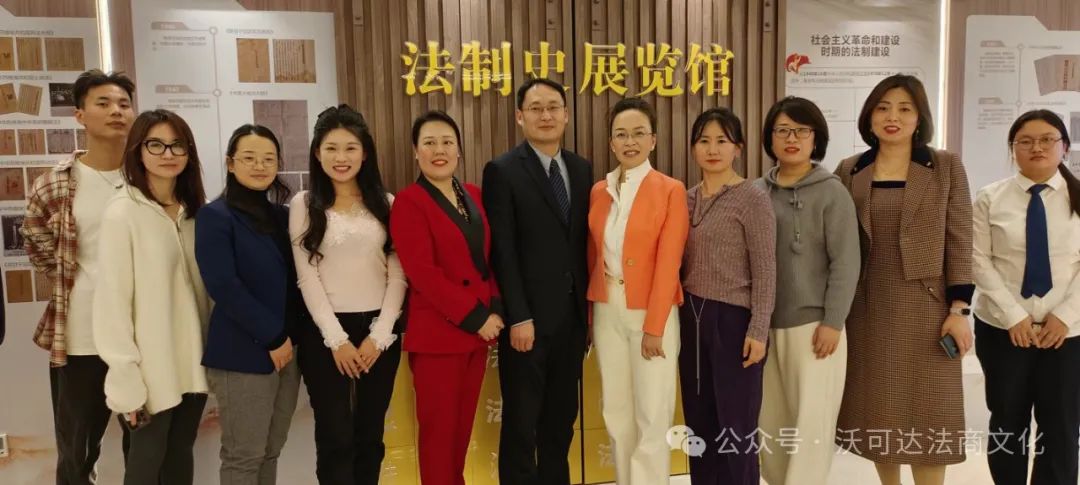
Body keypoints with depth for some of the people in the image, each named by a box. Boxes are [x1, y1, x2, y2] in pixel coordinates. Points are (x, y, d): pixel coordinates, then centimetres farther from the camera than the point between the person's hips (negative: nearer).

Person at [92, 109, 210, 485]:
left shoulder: (194, 210, 7)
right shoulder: (122, 213, -12)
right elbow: (112, 300, -14)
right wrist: (126, 379, -16)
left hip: (192, 362, 5)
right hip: (151, 368, -5)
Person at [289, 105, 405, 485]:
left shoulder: (385, 204, 5)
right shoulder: (304, 205, 0)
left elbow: (397, 275, 1)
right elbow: (307, 278, -5)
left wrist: (379, 335, -8)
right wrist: (336, 338, -10)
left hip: (380, 330, 2)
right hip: (325, 332, -2)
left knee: (370, 435, 12)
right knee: (335, 438, 3)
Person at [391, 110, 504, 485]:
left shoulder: (474, 197, 11)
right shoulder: (408, 202, -8)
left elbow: (489, 258, 13)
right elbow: (422, 271, -16)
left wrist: (495, 309, -3)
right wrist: (475, 316, -16)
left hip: (480, 329, 6)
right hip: (437, 332, -6)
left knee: (464, 424, 15)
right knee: (439, 428, 4)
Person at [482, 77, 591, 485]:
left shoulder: (581, 169, 10)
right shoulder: (502, 171, -7)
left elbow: (583, 240, 10)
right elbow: (502, 252, -12)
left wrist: (589, 301, 5)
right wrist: (518, 317, -16)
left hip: (572, 313, 5)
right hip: (528, 317, -5)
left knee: (562, 417, 16)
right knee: (521, 421, 7)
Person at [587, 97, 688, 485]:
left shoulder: (671, 190, -8)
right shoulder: (599, 191, 7)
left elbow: (668, 263, -12)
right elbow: (593, 256, 10)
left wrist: (653, 326, -15)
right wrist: (587, 311, 5)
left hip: (653, 313, -4)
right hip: (607, 312, 5)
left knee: (652, 415, 2)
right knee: (616, 412, 13)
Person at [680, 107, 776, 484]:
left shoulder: (753, 200, -7)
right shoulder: (687, 199, 8)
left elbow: (765, 271, -9)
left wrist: (758, 330, -14)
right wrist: (680, 314, 7)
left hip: (733, 318, -5)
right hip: (692, 316, 5)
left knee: (736, 423, 4)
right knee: (699, 421, 14)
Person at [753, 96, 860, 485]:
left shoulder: (831, 191, -3)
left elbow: (845, 263, -7)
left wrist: (833, 322, -11)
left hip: (813, 323, -4)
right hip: (766, 324, 4)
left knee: (811, 422, -1)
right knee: (770, 421, 11)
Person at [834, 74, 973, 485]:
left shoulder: (947, 167, 1)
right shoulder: (849, 171, 5)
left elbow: (959, 243, -2)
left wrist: (959, 310, -8)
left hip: (925, 307, -2)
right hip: (867, 308, 2)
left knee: (926, 412, 2)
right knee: (878, 409, 10)